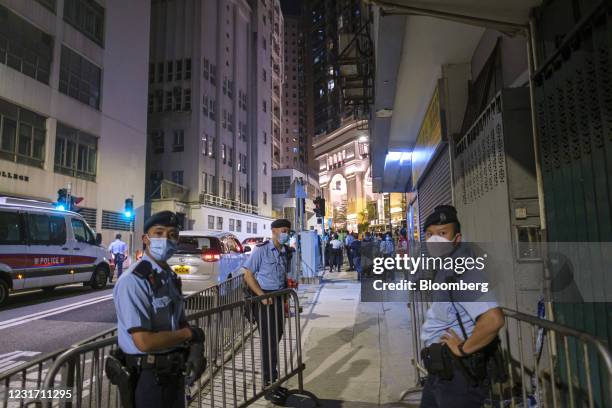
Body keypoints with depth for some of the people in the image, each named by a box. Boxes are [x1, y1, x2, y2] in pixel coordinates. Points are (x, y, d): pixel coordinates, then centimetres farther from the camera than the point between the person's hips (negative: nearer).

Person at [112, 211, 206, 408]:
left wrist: (195, 349, -7)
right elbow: (144, 342, -26)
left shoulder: (171, 277, 6)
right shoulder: (133, 281, -22)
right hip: (147, 377, -8)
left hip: (174, 372, 8)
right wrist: (189, 334, -13)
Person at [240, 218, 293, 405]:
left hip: (279, 298, 7)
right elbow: (248, 274, -12)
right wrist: (262, 295, -20)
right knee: (268, 343, -1)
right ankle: (269, 386, 12)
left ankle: (273, 382, 28)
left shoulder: (285, 252, 9)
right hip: (264, 299, -7)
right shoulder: (261, 250, -11)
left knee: (276, 341, 14)